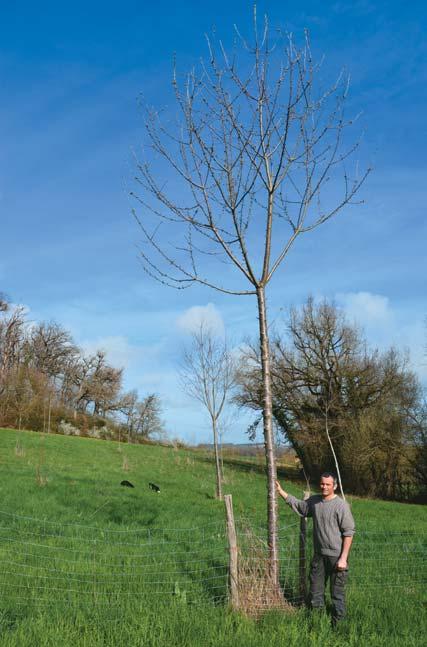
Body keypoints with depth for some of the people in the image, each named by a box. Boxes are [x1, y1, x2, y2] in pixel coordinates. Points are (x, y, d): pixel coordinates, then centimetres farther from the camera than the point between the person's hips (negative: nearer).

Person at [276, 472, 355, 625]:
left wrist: (343, 558, -17)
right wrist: (281, 491, 16)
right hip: (319, 555, 6)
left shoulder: (341, 505, -15)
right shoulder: (314, 501, 3)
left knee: (337, 592, 4)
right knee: (315, 588, 16)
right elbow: (298, 505, 21)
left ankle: (338, 622, 17)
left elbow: (348, 533, -15)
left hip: (336, 556, -6)